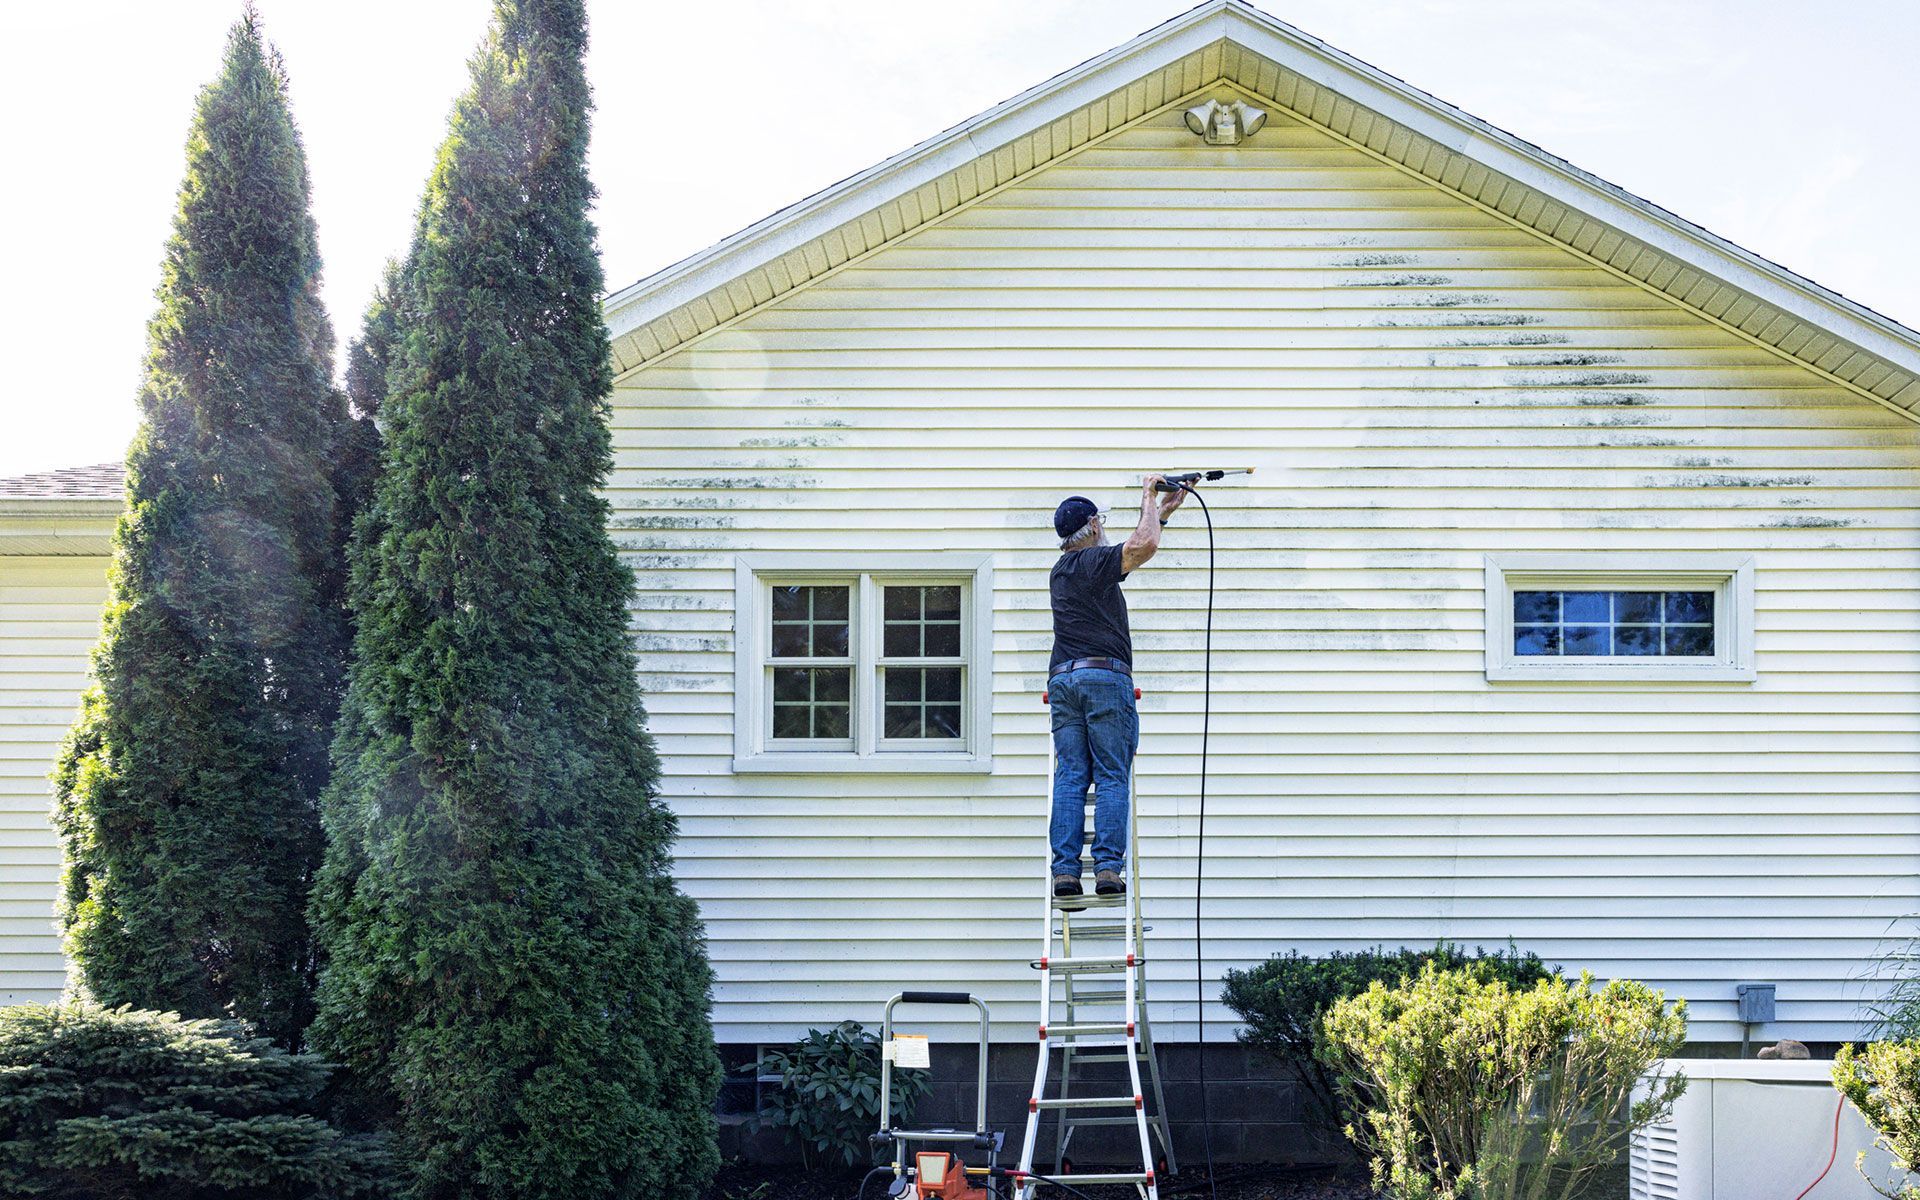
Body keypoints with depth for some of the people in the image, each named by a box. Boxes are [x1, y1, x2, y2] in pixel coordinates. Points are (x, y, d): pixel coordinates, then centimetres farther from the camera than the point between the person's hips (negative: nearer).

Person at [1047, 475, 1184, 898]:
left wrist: (1160, 514, 33)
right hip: (1105, 675, -6)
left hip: (1062, 679, 6)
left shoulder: (1059, 573, 22)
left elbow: (1129, 555, 32)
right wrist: (1148, 498, 0)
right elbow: (1143, 546, -17)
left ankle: (1064, 871, -7)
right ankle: (1107, 867, -11)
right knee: (1111, 777, -4)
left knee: (1069, 778, 1)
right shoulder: (1096, 560, -2)